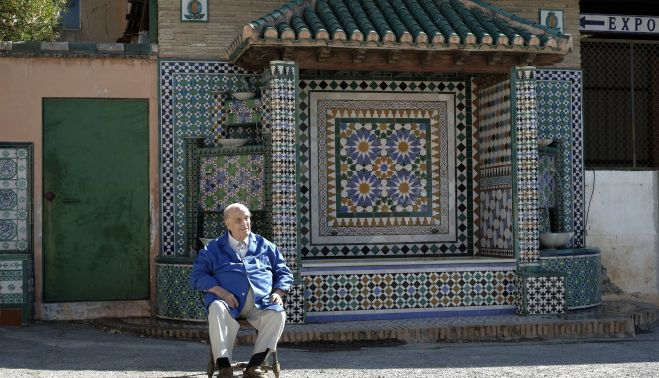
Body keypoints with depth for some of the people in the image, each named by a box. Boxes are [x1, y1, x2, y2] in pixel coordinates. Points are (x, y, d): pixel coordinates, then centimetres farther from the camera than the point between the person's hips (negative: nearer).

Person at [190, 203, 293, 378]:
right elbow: (197, 276, 6)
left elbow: (284, 273, 22)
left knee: (278, 314, -29)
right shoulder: (213, 249, 17)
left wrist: (278, 293, 0)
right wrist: (219, 291, -13)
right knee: (217, 309, -36)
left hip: (261, 301, 2)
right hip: (228, 301, -1)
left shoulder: (265, 246, 23)